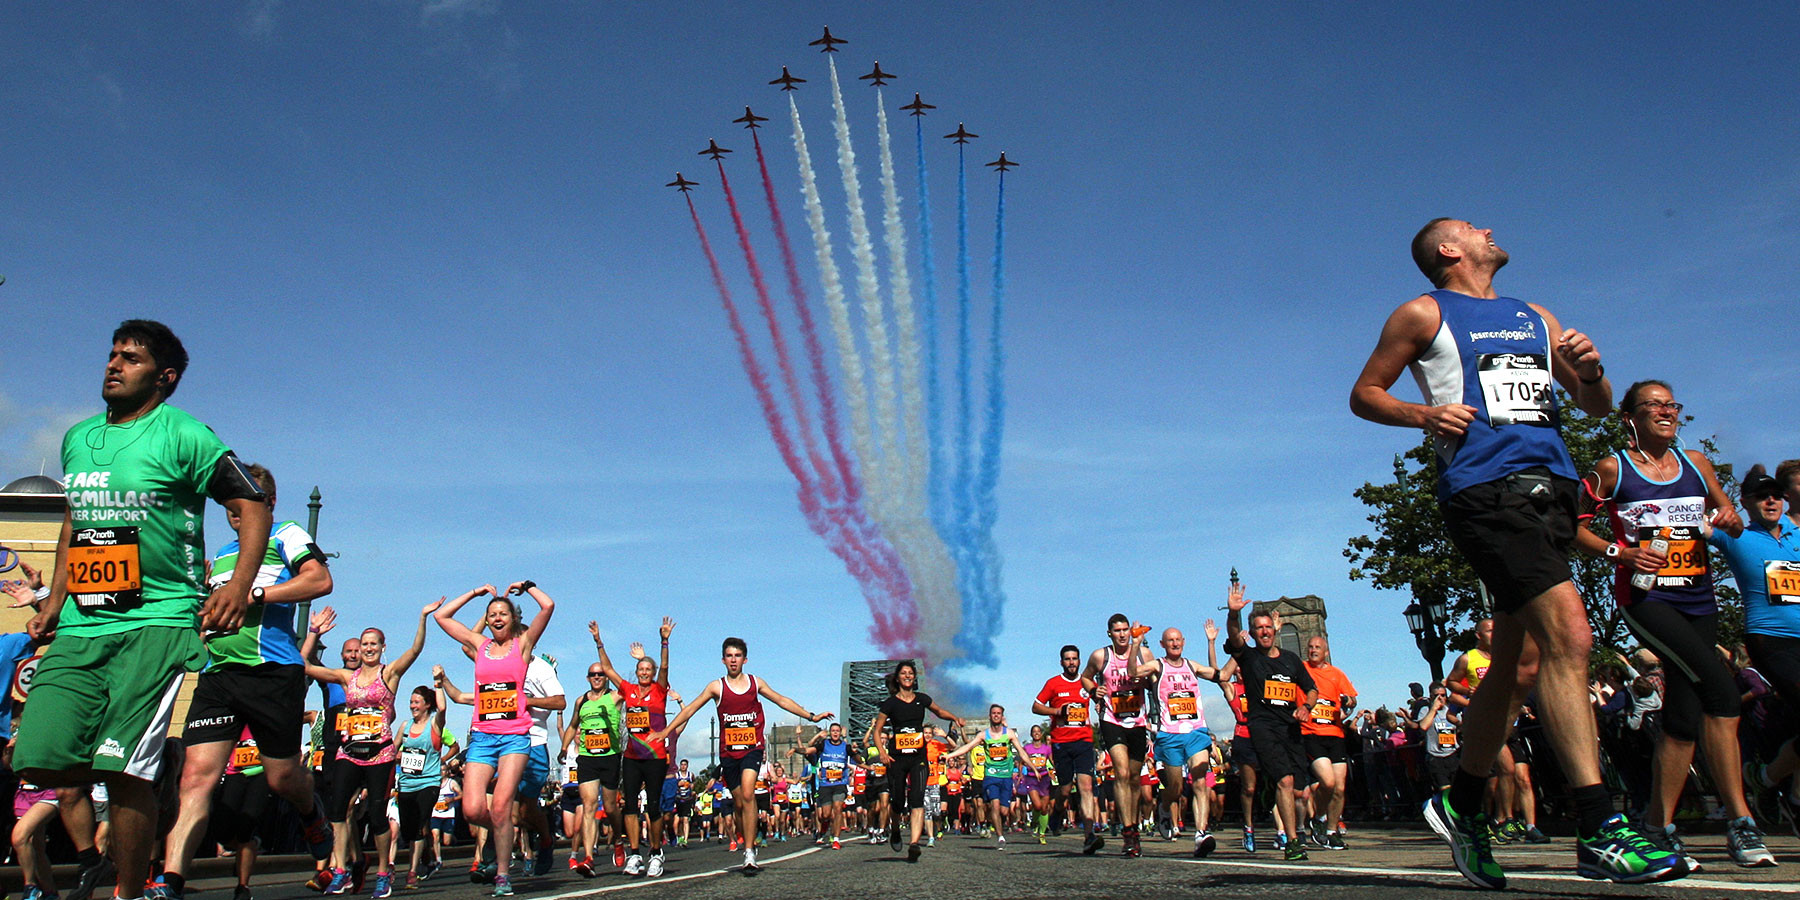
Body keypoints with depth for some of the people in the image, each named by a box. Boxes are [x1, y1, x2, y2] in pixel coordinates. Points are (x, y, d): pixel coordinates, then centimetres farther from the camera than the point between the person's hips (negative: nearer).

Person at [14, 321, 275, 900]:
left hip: (157, 622, -6)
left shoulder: (184, 436, -3)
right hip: (80, 627, 6)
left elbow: (253, 508, -4)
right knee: (39, 761, -6)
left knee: (122, 770, -11)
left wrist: (239, 587, -15)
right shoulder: (77, 439, 17)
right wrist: (55, 599, 22)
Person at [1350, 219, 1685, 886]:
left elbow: (1598, 407, 26)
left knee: (1521, 666, 8)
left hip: (1551, 485, 7)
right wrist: (1423, 414, -9)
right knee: (1569, 633, -21)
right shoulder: (1424, 314, 10)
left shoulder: (1537, 319, 26)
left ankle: (1461, 807, 23)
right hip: (1484, 487, -7)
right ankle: (1598, 830, -20)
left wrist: (1589, 371, 3)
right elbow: (1364, 393, 10)